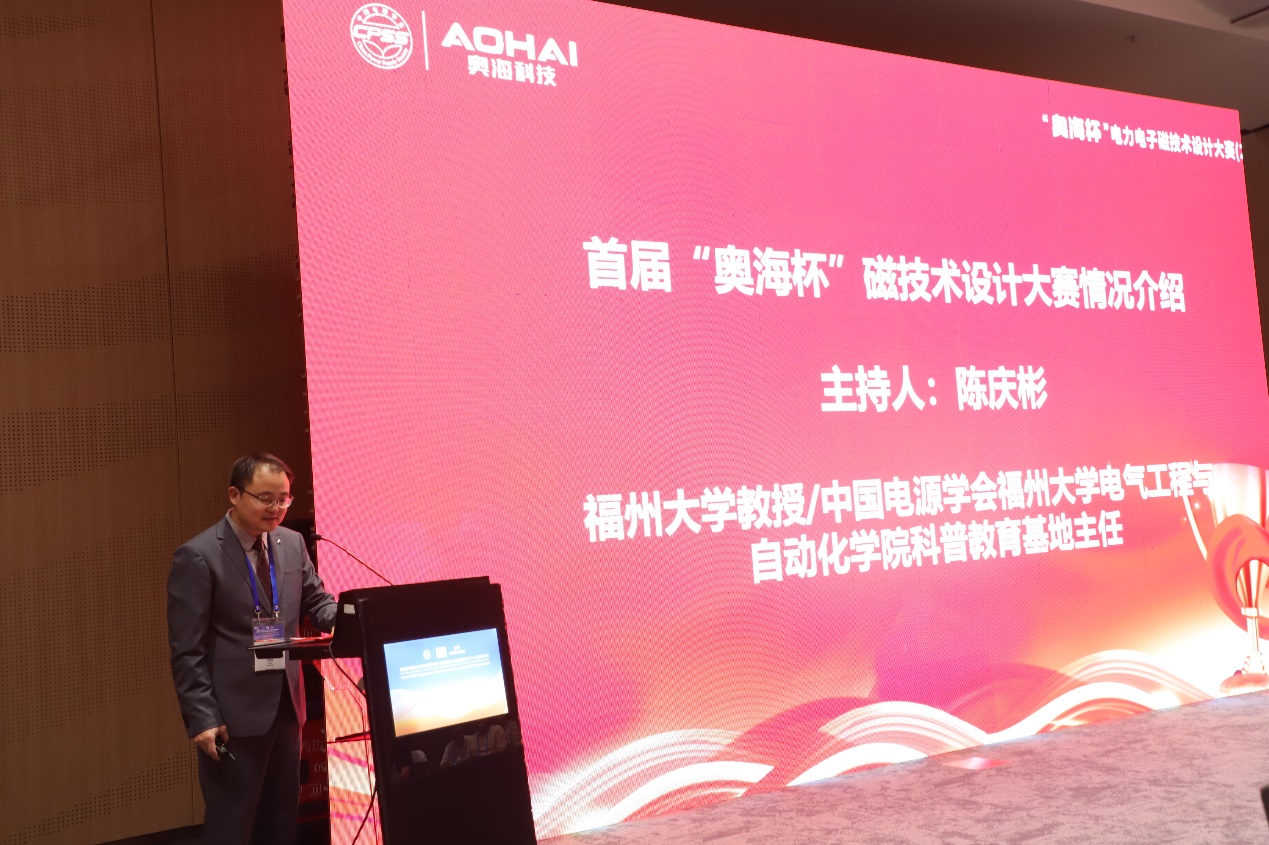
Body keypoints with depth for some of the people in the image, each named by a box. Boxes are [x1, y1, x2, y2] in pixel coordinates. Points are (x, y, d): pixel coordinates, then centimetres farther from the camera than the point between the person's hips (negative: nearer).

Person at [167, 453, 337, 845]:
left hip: (285, 703, 6)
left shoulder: (292, 543, 5)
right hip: (234, 713, -6)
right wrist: (202, 717, -19)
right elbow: (187, 649, -14)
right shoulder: (198, 556, -13)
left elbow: (316, 602, 12)